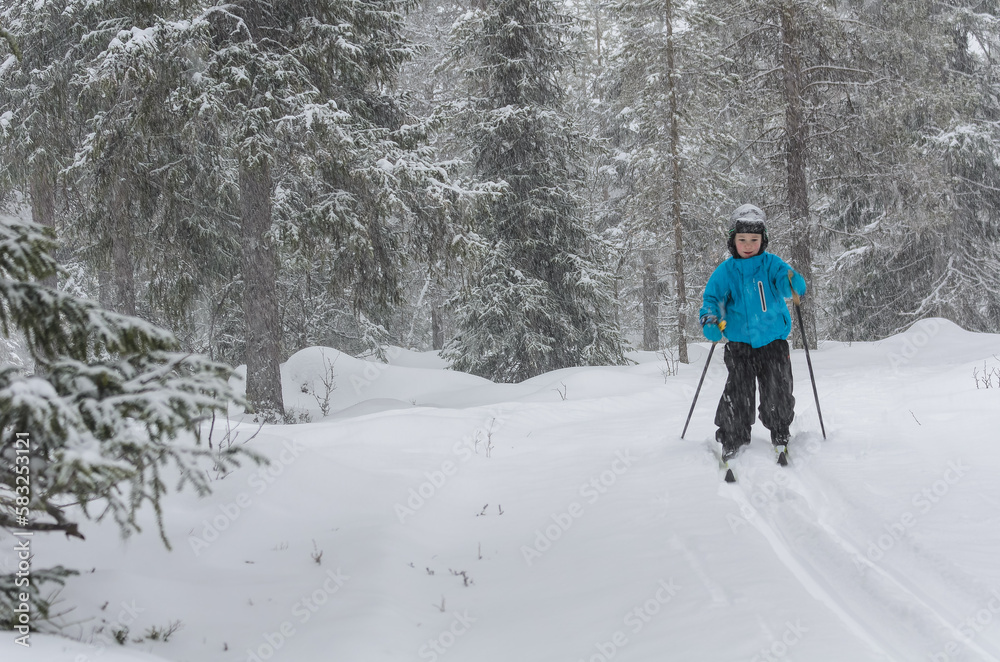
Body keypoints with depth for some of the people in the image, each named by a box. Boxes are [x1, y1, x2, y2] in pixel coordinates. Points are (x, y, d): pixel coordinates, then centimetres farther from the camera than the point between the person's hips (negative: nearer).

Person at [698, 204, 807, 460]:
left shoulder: (772, 264, -1)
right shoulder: (725, 271, 0)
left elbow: (785, 281, -17)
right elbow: (711, 297, -2)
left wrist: (792, 283, -42)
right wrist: (709, 321, -22)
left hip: (774, 342, 0)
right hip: (740, 343, 0)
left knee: (778, 392, -1)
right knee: (738, 395, -10)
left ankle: (780, 435, 23)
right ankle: (732, 439, 7)